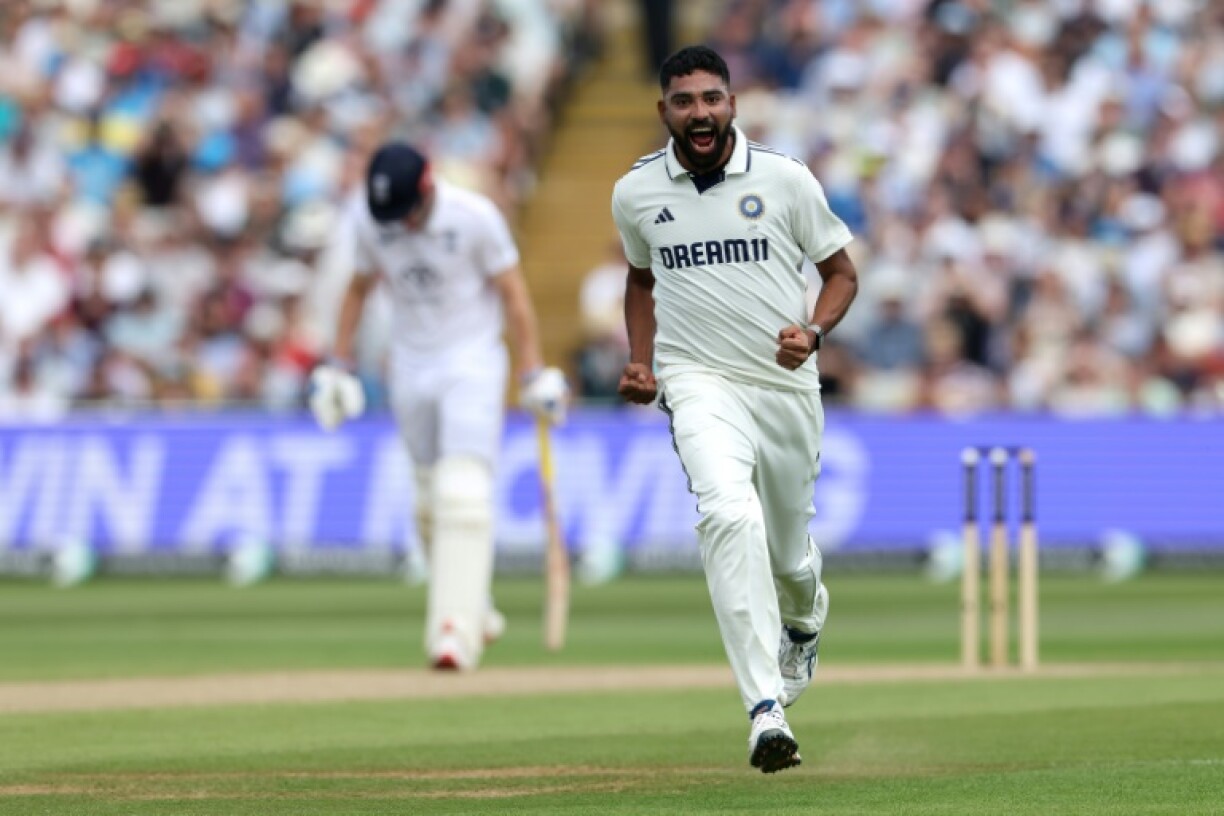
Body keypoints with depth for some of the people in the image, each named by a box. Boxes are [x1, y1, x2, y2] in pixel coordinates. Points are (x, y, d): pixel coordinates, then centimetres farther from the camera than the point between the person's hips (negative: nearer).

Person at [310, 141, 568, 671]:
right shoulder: (366, 219, -5)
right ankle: (475, 613, 23)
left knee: (463, 493, -16)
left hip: (472, 361, -5)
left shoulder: (475, 217, -17)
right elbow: (359, 288, 11)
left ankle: (456, 632, -23)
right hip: (410, 364, 5)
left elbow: (513, 294, -9)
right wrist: (338, 365, 9)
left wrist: (534, 375, -10)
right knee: (430, 502, 7)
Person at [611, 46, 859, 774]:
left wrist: (815, 332, -15)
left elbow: (842, 273, 5)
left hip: (787, 386, 1)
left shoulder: (785, 179, -4)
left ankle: (805, 624, 57)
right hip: (700, 384, -1)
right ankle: (765, 711, -37)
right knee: (729, 515, -29)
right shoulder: (636, 193, 2)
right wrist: (640, 361, 6)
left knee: (790, 554, 15)